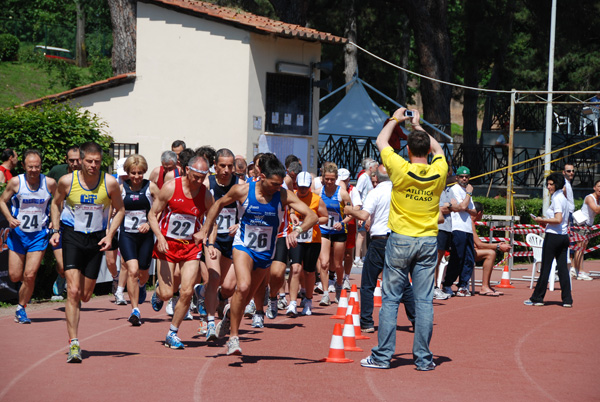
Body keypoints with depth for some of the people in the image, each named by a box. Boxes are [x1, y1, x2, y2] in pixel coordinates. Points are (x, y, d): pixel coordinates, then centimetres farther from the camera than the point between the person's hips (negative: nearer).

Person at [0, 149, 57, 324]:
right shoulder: (15, 182, -9)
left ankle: (21, 309, 10)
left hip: (39, 234, -1)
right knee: (15, 276, 0)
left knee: (30, 275, -9)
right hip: (18, 233, 1)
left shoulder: (50, 183, -7)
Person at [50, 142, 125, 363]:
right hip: (72, 236, -2)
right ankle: (73, 343, -15)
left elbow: (120, 209, 6)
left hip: (96, 239, 2)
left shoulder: (110, 183, -9)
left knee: (85, 295, 9)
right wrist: (55, 230, 1)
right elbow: (56, 204, 10)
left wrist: (110, 234, -5)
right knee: (73, 291, -15)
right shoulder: (67, 181, -9)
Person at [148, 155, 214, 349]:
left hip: (191, 246, 2)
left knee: (186, 291, -10)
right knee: (167, 293, -6)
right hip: (167, 245, -2)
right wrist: (159, 237, -20)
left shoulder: (206, 196, -3)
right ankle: (158, 293, 34)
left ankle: (172, 333, 7)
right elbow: (152, 214, -5)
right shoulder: (170, 188, -11)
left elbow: (212, 222, 11)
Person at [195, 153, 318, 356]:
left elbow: (312, 216, -19)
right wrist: (204, 231, 3)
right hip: (243, 245, -3)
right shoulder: (242, 191, -14)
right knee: (243, 287, -26)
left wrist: (297, 231, -39)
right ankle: (233, 336, -17)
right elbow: (219, 204, 5)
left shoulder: (284, 196, -15)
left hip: (265, 253, 3)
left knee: (247, 297, 11)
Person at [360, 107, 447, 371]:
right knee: (424, 300, 4)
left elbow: (381, 141, 6)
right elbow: (437, 148, 21)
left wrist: (396, 119, 21)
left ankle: (382, 355, 3)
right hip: (428, 241, 2)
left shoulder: (400, 169, -11)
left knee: (391, 299, 2)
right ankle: (423, 358, 5)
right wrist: (418, 126, 31)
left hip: (400, 240, -2)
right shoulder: (439, 172, -3)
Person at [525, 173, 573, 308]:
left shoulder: (557, 199, -13)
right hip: (564, 236, 9)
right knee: (562, 268, 7)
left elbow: (558, 219, -22)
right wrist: (546, 222, 15)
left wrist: (542, 220, -11)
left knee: (545, 268, -1)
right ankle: (567, 299, 4)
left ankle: (537, 298, 5)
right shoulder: (564, 198, 15)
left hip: (553, 236, -9)